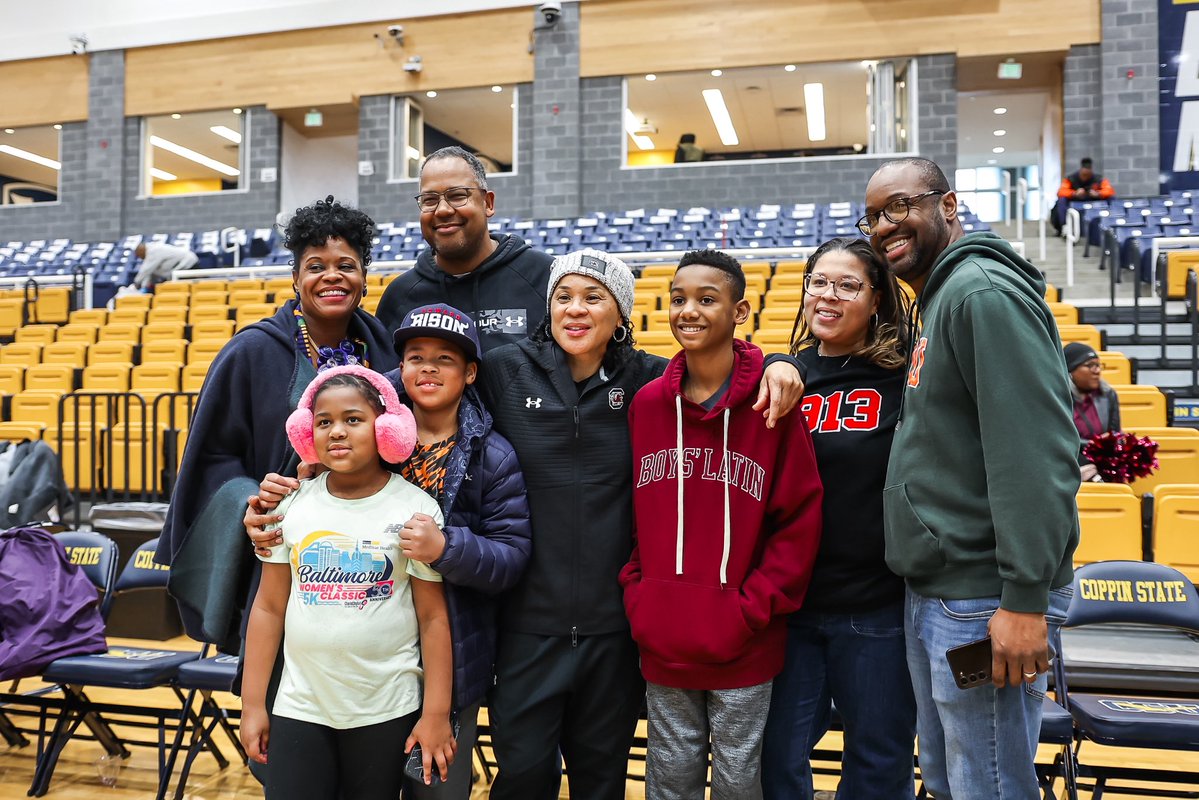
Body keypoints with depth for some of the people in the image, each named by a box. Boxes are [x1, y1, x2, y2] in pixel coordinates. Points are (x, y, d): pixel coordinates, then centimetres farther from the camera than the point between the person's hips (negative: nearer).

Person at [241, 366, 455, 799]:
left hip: (387, 713, -2)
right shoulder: (293, 503, 0)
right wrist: (252, 704, 4)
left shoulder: (415, 508, -8)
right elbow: (269, 608, 5)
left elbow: (433, 617, -6)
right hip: (298, 709, 2)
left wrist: (436, 714, -6)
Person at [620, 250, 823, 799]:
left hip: (743, 648, -2)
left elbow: (801, 520, -7)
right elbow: (630, 513, 8)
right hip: (661, 644, 3)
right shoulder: (647, 402, 0)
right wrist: (635, 595, 0)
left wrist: (753, 608, -11)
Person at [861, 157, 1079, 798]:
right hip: (933, 595, 10)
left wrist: (1027, 599, -23)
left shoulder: (985, 292, -15)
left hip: (984, 603, -10)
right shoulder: (936, 306, 15)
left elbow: (1037, 452, -22)